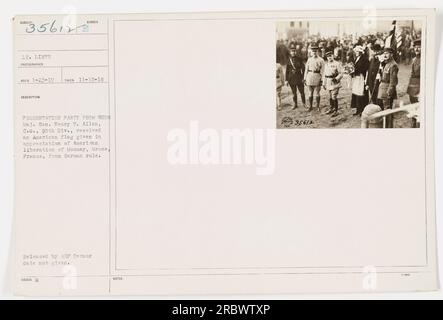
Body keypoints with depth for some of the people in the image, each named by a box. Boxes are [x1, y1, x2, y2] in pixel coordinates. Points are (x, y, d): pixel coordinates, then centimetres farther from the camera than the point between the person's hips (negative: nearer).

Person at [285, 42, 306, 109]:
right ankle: (295, 104, 20)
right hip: (291, 79, 2)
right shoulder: (289, 60, 2)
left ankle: (304, 103, 17)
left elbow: (303, 69, -1)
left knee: (302, 92, 3)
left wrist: (303, 78, -6)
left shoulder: (299, 59, -3)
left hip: (299, 78, -2)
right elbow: (287, 71, 5)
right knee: (294, 92, 10)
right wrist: (286, 80, 3)